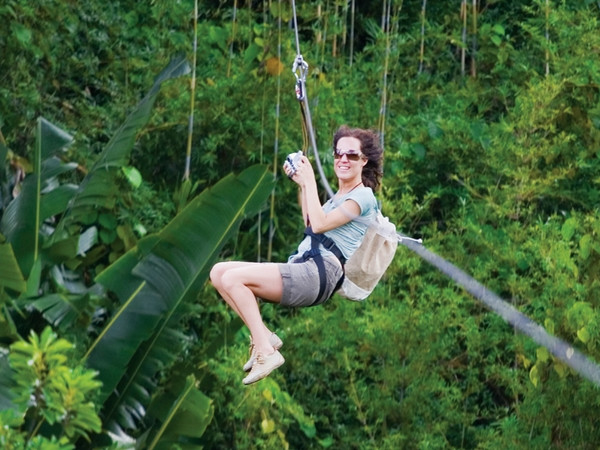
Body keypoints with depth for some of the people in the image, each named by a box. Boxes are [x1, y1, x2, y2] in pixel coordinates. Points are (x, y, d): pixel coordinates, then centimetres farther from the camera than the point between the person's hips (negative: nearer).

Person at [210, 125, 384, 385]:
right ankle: (263, 336, -10)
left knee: (232, 278, -22)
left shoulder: (363, 196, -3)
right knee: (218, 272, -1)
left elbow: (320, 225, -13)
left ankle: (265, 350, -23)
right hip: (302, 268, 10)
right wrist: (302, 185, 29)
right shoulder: (339, 196, 26)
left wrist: (310, 181, -7)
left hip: (320, 273, -10)